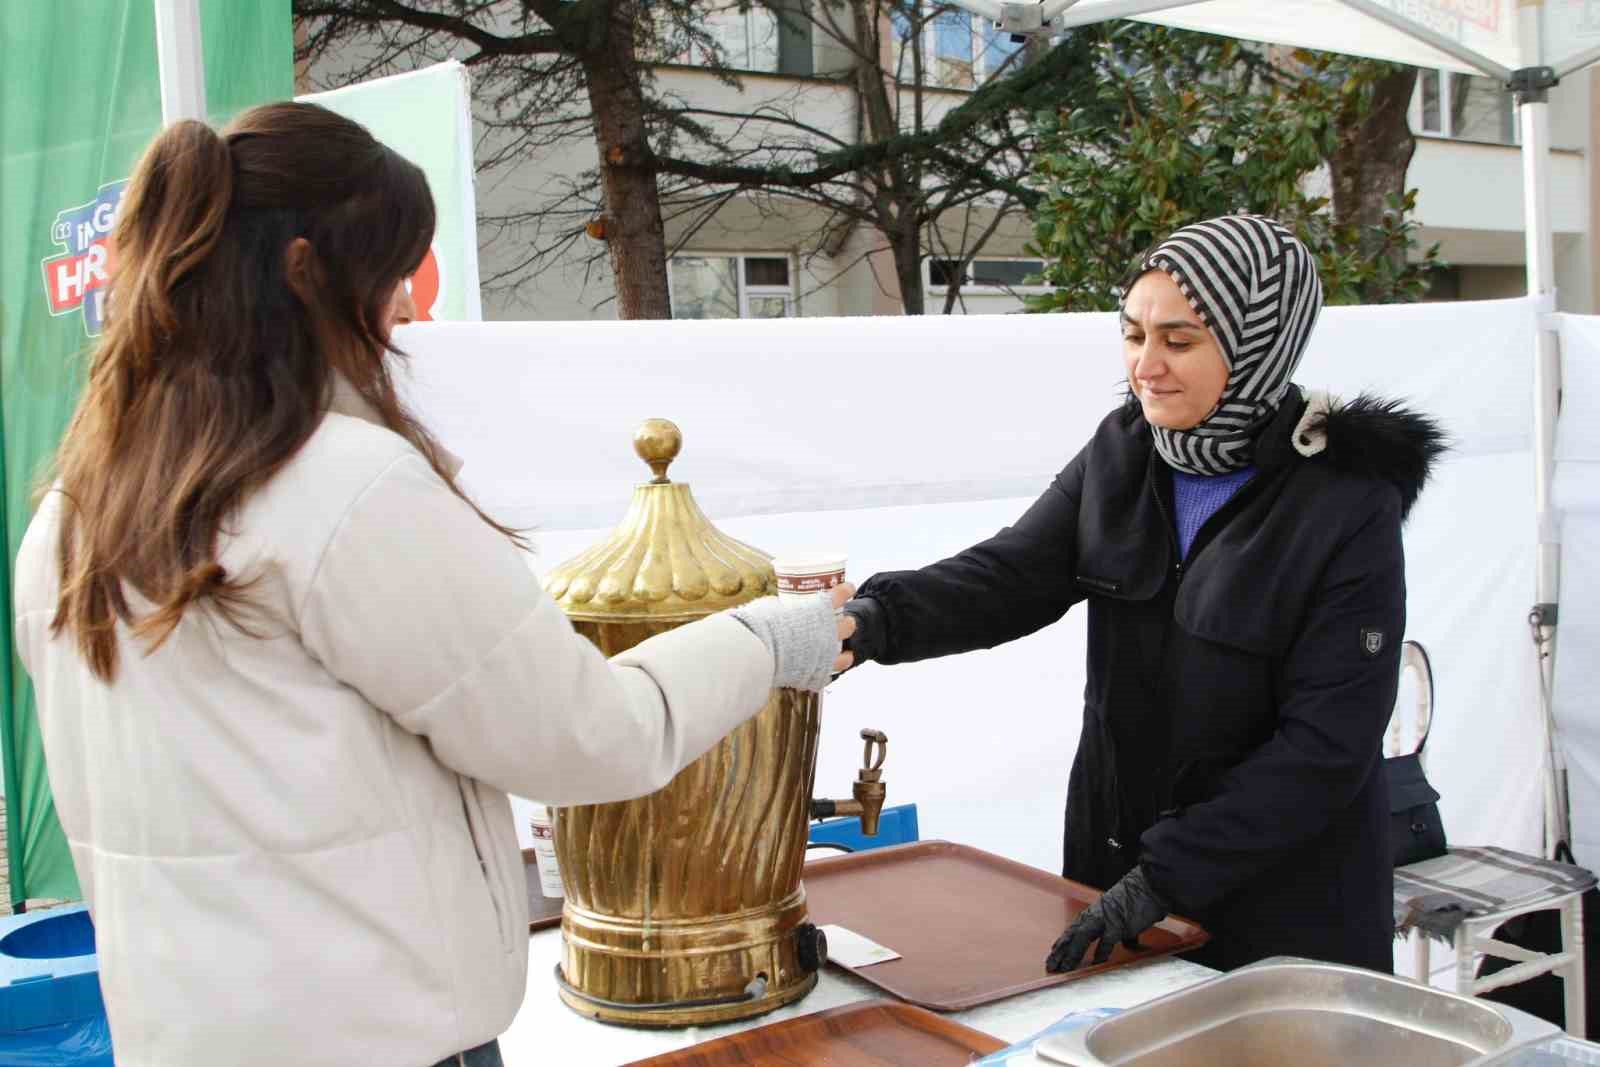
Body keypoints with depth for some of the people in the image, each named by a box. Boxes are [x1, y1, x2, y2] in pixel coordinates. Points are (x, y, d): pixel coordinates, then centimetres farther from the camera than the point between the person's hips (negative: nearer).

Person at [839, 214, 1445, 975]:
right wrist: (880, 618, -28)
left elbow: (1326, 744, -20)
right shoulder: (1123, 451, -1)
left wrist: (1167, 876, -24)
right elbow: (1012, 574, -9)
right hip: (1114, 856, 5)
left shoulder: (1347, 504, -18)